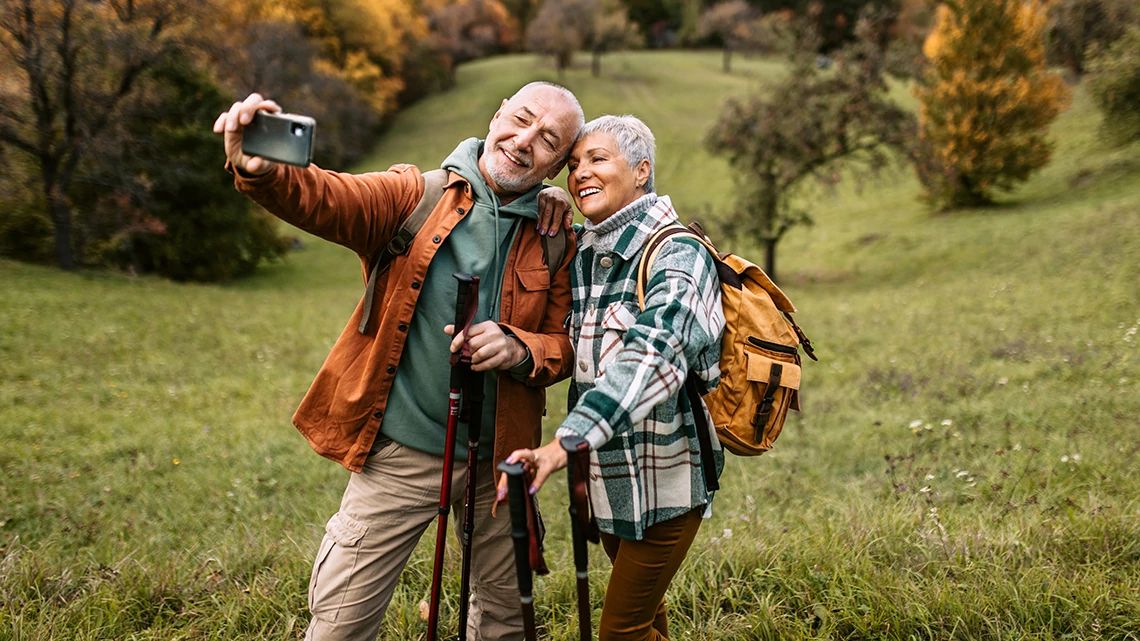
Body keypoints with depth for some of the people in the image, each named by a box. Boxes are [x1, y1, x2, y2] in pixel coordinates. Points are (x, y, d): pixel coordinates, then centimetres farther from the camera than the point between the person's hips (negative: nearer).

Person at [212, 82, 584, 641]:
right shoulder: (414, 195, -5)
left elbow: (568, 343, 4)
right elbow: (328, 200, -22)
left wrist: (519, 349, -19)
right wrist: (259, 169, -44)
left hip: (499, 460, 3)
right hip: (398, 456, -2)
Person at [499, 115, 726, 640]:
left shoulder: (677, 255, -17)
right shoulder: (580, 251, 5)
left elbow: (652, 358, -34)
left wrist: (565, 442, -45)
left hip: (664, 478, -7)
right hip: (604, 474, 7)